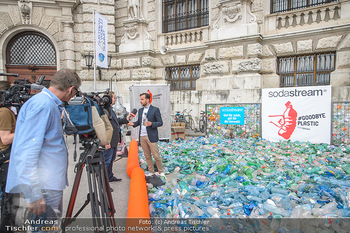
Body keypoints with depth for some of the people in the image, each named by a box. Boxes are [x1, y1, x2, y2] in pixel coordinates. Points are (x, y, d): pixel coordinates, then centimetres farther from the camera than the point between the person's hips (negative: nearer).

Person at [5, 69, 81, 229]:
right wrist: (33, 195, -27)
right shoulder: (43, 105, -20)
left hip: (50, 184, 10)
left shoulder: (49, 104, 12)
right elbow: (25, 152, -27)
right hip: (44, 188, -10)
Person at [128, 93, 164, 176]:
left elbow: (160, 122, -6)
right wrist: (133, 123, -1)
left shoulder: (155, 110, -5)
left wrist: (151, 124, -23)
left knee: (156, 155, -1)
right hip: (142, 136, 6)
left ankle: (161, 172, 14)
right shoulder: (140, 110, 13)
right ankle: (151, 172, 24)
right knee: (147, 156, 12)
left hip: (151, 136, -5)